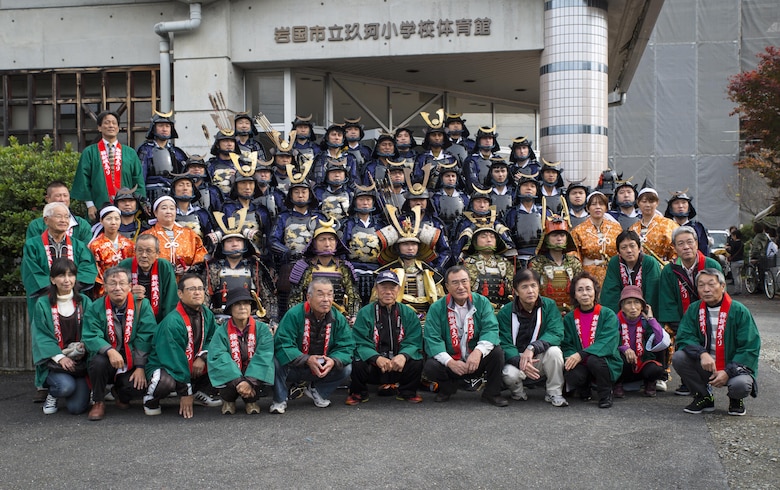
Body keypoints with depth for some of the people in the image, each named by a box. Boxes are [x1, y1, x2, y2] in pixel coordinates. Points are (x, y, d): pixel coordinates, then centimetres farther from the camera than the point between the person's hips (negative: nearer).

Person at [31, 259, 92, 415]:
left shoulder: (84, 302, 6)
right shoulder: (43, 304, -1)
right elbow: (41, 336, -5)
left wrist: (85, 346, -19)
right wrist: (60, 357, -17)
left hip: (80, 360, 1)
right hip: (53, 360, -1)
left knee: (77, 407, -15)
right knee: (66, 386, -31)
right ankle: (52, 394, 6)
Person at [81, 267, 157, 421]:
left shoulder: (142, 305, -3)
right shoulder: (95, 308, -1)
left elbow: (146, 339, -8)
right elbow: (90, 337, -12)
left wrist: (140, 366, -16)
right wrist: (109, 351, -32)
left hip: (132, 363, 0)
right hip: (107, 362, 0)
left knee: (139, 388, -27)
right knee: (98, 361, -33)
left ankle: (121, 394, 14)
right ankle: (98, 402, -6)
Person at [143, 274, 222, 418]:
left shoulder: (207, 314, -2)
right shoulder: (172, 322, -25)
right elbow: (175, 358, -24)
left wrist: (202, 357, -17)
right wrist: (185, 393, -21)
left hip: (193, 369, 7)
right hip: (164, 367, -7)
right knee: (165, 382, -40)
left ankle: (201, 392, 12)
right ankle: (150, 399, -2)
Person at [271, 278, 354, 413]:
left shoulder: (338, 319, -6)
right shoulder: (294, 314, -20)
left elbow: (346, 346, -10)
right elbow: (282, 345, -26)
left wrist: (333, 361, -32)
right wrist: (307, 360, -37)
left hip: (323, 369, 4)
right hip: (293, 369, -3)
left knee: (346, 368, -17)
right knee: (277, 361, -32)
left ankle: (317, 391, 11)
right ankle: (279, 400, -6)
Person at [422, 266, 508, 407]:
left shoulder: (482, 302, -2)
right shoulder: (437, 308, -4)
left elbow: (491, 329, -15)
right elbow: (432, 339, -13)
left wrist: (478, 351, -36)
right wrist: (450, 362, -29)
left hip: (476, 361, 1)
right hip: (450, 361, 0)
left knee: (497, 352, -26)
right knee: (430, 367, -28)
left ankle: (491, 394, -3)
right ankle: (448, 388, 8)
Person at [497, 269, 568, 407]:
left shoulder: (549, 305, -6)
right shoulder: (506, 312, -9)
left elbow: (556, 333, -19)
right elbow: (505, 344, -15)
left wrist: (532, 348, -35)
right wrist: (520, 362, -35)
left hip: (541, 359, 1)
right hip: (516, 358, -1)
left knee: (554, 351, -31)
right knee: (509, 374, -33)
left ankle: (554, 393, -7)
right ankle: (518, 392, 5)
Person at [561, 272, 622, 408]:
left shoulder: (608, 315, -3)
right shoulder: (569, 318, 9)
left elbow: (608, 343, -16)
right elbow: (566, 345, 6)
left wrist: (581, 355, -28)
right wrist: (570, 356, -19)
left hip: (606, 362, -2)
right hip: (581, 366, 2)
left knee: (593, 360, -36)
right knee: (571, 375, -32)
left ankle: (606, 394, -7)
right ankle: (583, 390, 8)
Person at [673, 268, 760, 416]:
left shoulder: (739, 311, -9)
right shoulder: (694, 310, 2)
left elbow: (750, 348, -11)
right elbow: (684, 337, -6)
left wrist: (728, 372, -23)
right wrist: (702, 353, -28)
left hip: (735, 366, -3)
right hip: (705, 366, 3)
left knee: (740, 385, -36)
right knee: (678, 358, -23)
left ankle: (736, 399, 6)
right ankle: (704, 397, 1)